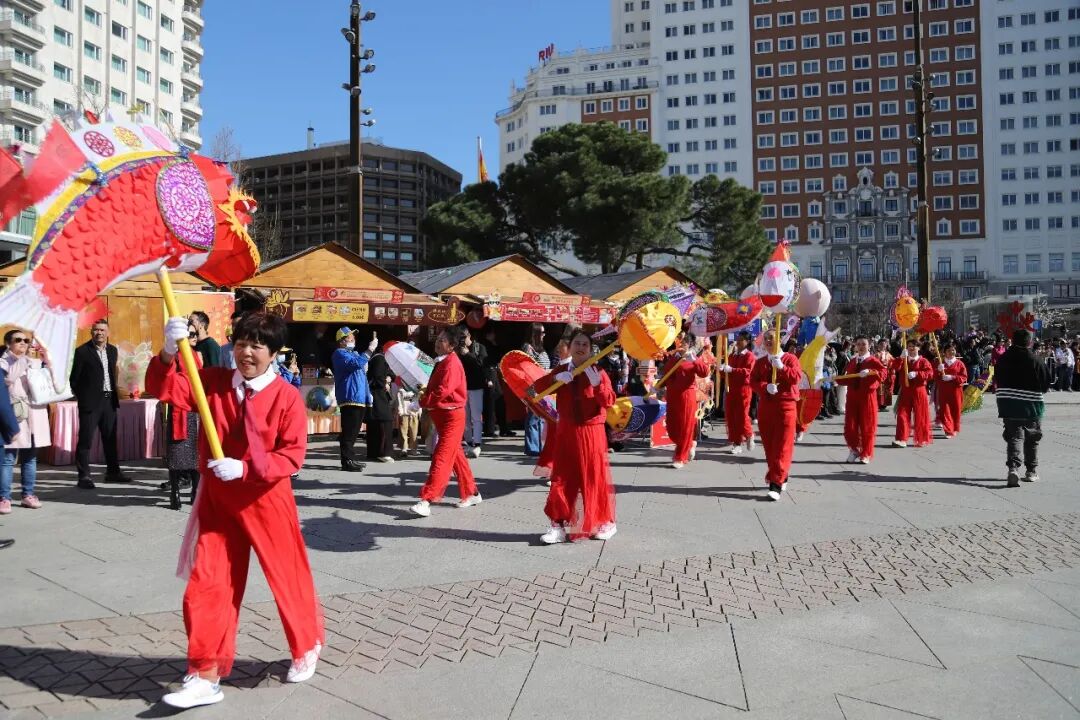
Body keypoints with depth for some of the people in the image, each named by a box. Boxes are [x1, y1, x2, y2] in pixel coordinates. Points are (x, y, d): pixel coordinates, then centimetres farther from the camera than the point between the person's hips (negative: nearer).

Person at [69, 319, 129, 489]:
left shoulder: (112, 350, 11)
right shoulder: (82, 351, -6)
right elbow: (74, 379, -3)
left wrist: (114, 394, 10)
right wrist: (82, 397, -2)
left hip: (109, 400, 6)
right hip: (90, 402, -6)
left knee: (111, 438, 12)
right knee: (85, 440, -2)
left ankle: (113, 472, 20)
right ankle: (84, 476, 1)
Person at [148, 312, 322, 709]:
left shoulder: (286, 397, -13)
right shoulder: (213, 381, -1)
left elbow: (292, 455, -15)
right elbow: (165, 389, -12)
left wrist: (245, 468, -26)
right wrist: (169, 353, -30)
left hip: (266, 499, -3)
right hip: (217, 497, 3)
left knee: (288, 577, 10)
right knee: (207, 583, 4)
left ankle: (308, 647, 37)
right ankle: (205, 676, 17)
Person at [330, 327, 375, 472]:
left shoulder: (354, 353, 24)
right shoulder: (340, 353, -5)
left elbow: (361, 369, 35)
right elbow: (356, 363, -23)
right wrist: (369, 350, -21)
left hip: (360, 398, 10)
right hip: (350, 398, -10)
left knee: (353, 431, 13)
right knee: (349, 432, -11)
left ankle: (351, 459, 20)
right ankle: (347, 461, -10)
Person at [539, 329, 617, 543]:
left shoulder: (598, 372, -4)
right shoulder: (562, 371, 6)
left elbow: (609, 401, -14)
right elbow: (538, 386, -4)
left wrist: (597, 383, -30)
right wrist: (555, 378, -21)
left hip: (591, 432, -3)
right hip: (566, 432, 3)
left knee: (595, 477, 4)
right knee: (562, 478, 3)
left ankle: (606, 523, 20)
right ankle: (559, 525, 9)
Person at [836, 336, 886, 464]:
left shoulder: (873, 361, -4)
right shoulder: (851, 362, 14)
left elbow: (883, 373, -21)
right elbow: (846, 379, 17)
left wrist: (869, 372, -36)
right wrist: (837, 379, 0)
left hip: (867, 396, -4)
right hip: (852, 396, 5)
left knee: (867, 426, 2)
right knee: (849, 426, 3)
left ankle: (866, 454, 13)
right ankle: (854, 450, 24)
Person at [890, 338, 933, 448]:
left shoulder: (923, 361, 1)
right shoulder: (903, 360, 10)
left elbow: (930, 373, -13)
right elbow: (894, 368, -9)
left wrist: (917, 374, -25)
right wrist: (901, 358, -21)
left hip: (918, 392, -3)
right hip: (905, 391, 3)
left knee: (920, 416, 4)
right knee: (902, 415, -4)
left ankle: (922, 439, 17)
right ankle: (901, 439, -5)